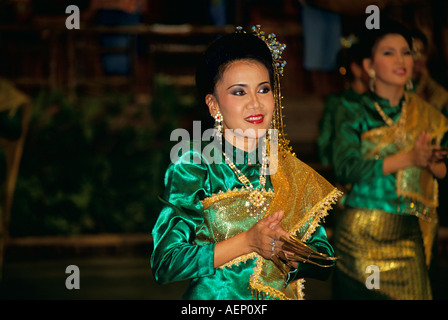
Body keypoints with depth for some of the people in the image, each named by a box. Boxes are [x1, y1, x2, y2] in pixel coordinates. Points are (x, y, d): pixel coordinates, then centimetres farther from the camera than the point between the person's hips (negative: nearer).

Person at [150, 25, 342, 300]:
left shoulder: (292, 172, 7)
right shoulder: (192, 169, -3)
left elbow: (325, 263, 7)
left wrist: (291, 258, -13)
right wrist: (247, 242, -16)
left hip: (283, 296, 3)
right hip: (213, 298, -3)